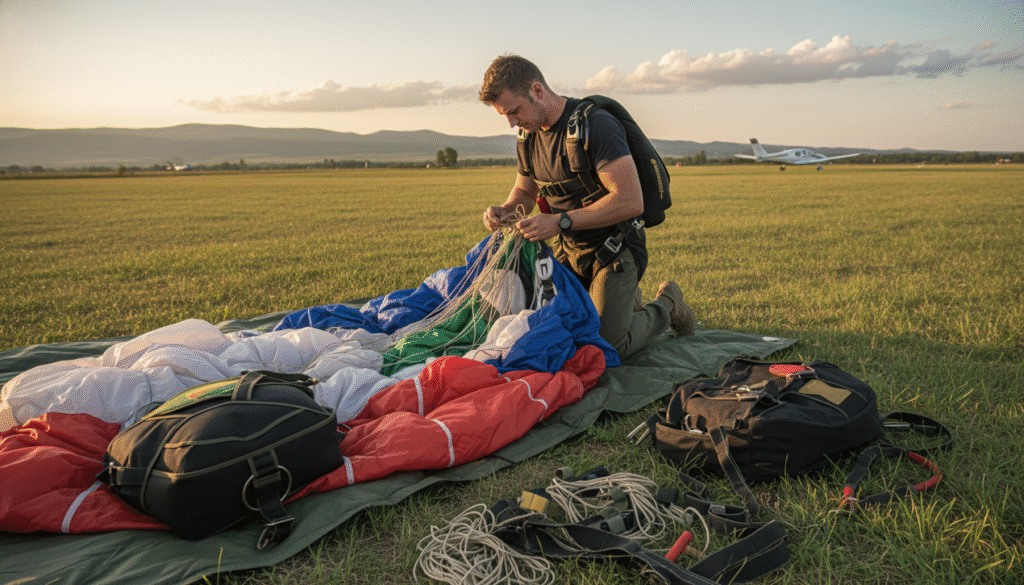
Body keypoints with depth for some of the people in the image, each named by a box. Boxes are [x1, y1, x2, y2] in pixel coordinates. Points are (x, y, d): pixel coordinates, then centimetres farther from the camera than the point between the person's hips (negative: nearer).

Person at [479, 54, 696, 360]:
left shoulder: (596, 125, -23)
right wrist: (505, 210, -7)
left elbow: (631, 201, -29)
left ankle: (666, 306, 19)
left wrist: (560, 221, -31)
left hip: (614, 250, -7)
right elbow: (525, 190, 17)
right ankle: (626, 302, 30)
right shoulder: (530, 133, 1)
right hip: (568, 251, 7)